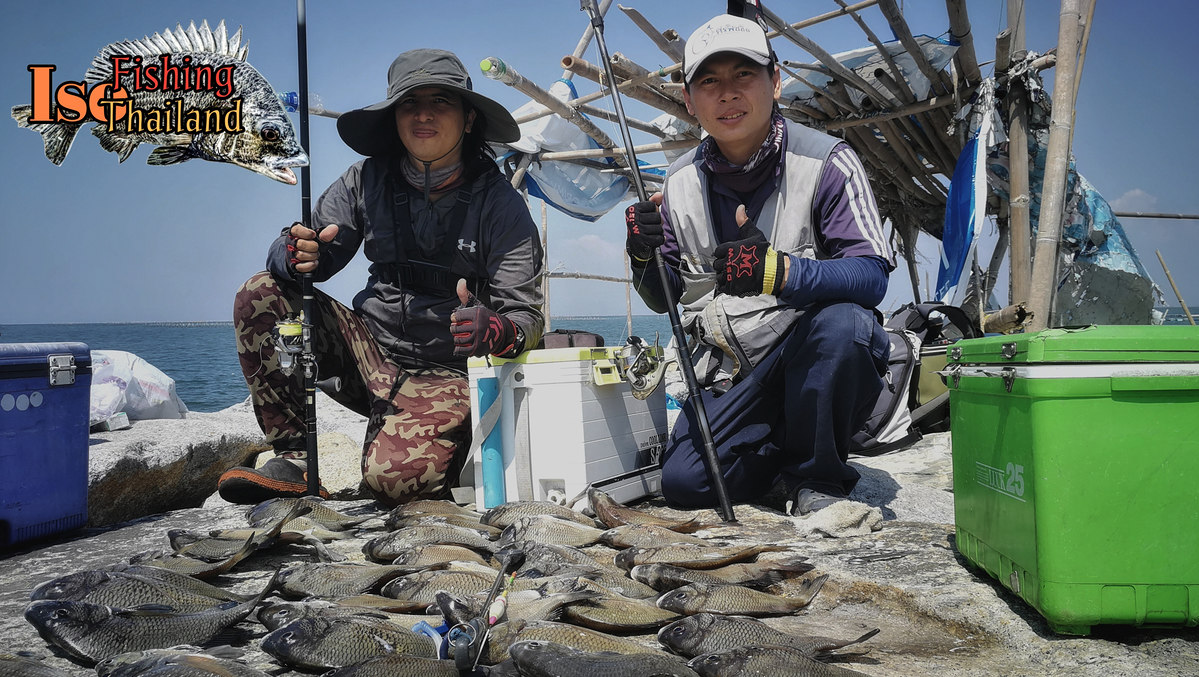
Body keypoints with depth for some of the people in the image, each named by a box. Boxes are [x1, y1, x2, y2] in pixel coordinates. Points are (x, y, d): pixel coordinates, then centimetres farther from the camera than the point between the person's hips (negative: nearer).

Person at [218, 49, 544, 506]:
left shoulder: (499, 203, -11)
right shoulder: (368, 181, -2)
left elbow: (527, 319, -13)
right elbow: (311, 254, -1)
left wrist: (489, 330, -37)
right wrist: (296, 255, -26)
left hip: (444, 377, -4)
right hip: (371, 353, 4)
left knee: (393, 477, -29)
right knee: (261, 295, -12)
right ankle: (292, 457, -8)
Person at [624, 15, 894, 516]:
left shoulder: (826, 162, -12)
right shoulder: (680, 183, 2)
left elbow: (871, 276, -22)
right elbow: (664, 298, 8)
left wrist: (778, 270, -39)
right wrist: (644, 257, -14)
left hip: (815, 360, -3)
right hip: (731, 371, 4)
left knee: (840, 324, -36)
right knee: (683, 484, -13)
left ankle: (816, 479, -12)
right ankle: (786, 440, 17)